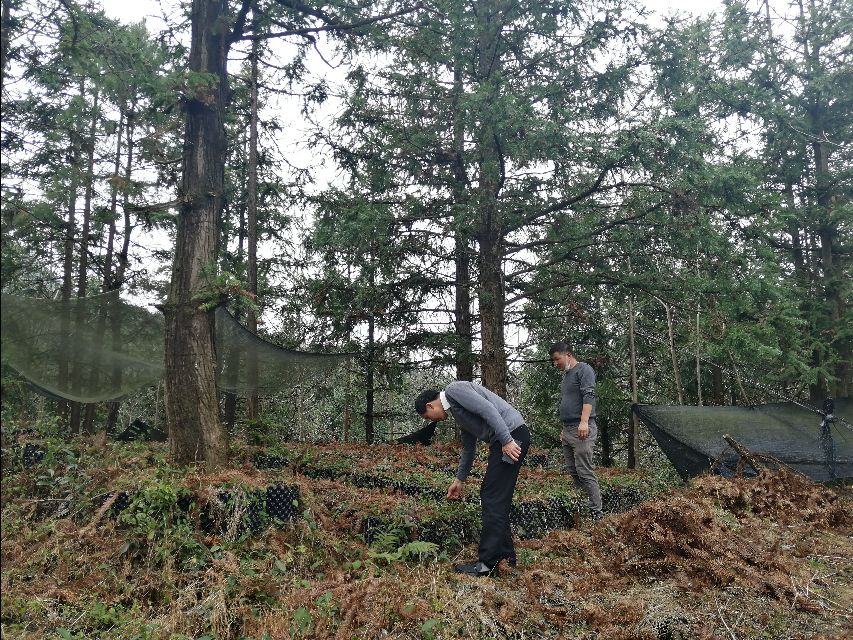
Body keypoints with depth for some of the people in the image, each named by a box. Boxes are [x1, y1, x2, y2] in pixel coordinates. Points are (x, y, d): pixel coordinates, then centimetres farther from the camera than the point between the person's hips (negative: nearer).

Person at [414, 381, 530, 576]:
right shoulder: (458, 413, 23)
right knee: (489, 495, 14)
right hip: (503, 440, 10)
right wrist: (459, 480, 36)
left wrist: (507, 440, -22)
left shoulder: (454, 390, -6)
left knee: (494, 500, -7)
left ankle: (488, 564, -2)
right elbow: (469, 449, 30)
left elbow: (489, 410, -19)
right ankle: (506, 556, 21)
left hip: (512, 435, -10)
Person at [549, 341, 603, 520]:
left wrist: (584, 421, -27)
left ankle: (596, 513, -6)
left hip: (581, 430, -9)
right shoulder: (566, 375, 22)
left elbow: (588, 396, -16)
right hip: (567, 430, 9)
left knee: (585, 473, -10)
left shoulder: (583, 369, -4)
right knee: (572, 471, 8)